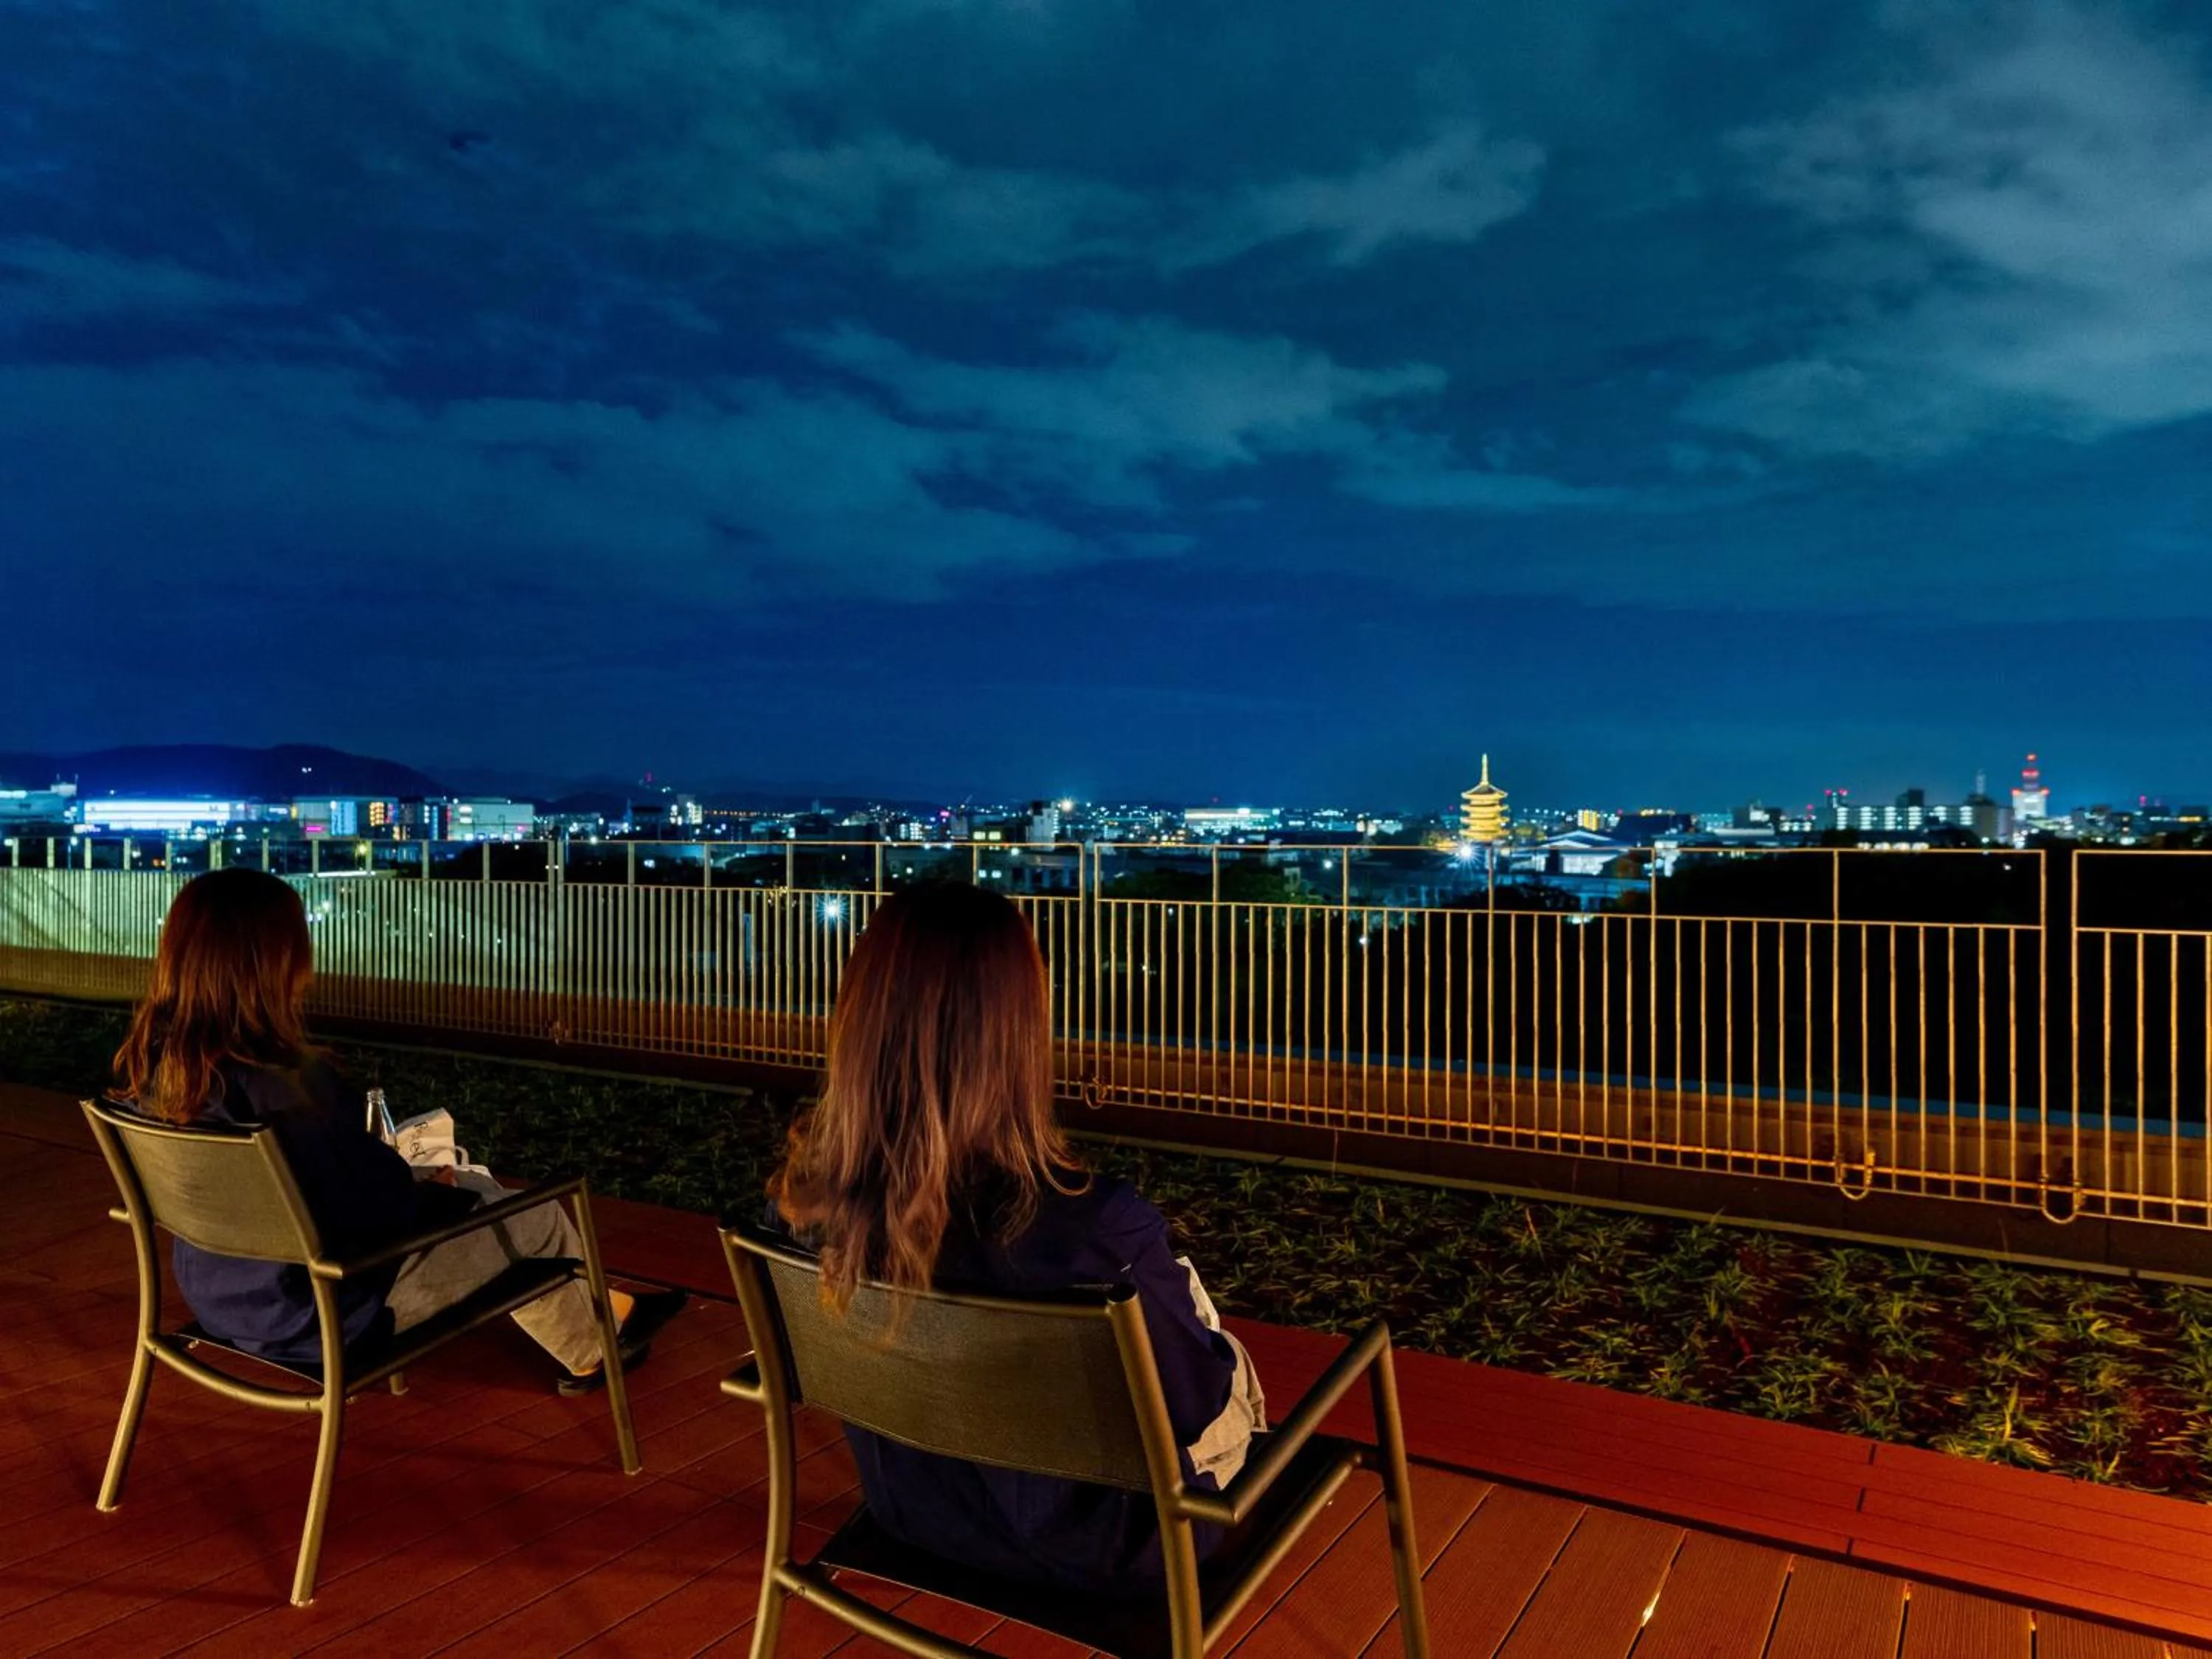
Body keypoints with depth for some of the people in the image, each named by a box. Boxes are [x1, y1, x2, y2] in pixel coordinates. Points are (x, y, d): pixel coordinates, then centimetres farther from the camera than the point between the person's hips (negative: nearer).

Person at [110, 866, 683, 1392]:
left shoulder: (148, 1061, -8)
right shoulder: (292, 1080, -34)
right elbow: (379, 1206, -24)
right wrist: (435, 1190, -2)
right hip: (319, 1310, -8)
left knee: (482, 1195, 23)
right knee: (537, 1218, 10)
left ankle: (601, 1313, 39)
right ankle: (589, 1350, 39)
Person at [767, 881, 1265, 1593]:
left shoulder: (801, 1200, -23)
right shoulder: (1096, 1226, -39)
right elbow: (1194, 1402, -20)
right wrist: (1166, 1289, 1)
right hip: (1084, 1546, -4)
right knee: (1229, 1379, 28)